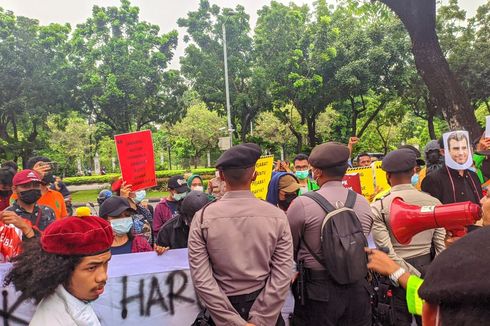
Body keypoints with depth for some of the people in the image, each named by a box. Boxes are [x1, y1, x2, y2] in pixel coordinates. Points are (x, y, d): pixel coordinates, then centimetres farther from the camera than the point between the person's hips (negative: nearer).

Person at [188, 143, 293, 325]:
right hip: (267, 310, 0)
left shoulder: (203, 218, -13)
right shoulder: (277, 216, -12)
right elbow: (282, 277, -15)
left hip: (222, 311, 0)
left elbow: (201, 279, -16)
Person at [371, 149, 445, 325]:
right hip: (429, 270, 3)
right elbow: (441, 246, -1)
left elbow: (387, 253, -16)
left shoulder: (379, 207, -11)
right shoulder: (434, 202, -1)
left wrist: (413, 276, -8)